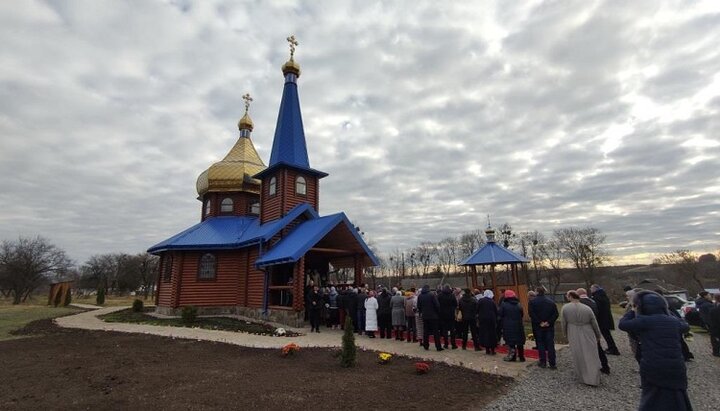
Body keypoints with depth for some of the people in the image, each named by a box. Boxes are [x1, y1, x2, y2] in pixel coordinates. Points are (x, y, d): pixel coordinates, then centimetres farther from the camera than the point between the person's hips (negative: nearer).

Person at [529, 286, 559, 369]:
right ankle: (552, 364, 9)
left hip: (538, 327, -2)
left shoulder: (532, 302, -6)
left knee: (540, 344, 8)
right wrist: (548, 322, -9)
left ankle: (543, 362, 11)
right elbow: (556, 314, -4)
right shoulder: (551, 302, 4)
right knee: (550, 344, 7)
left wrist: (540, 322, -12)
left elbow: (532, 314, -17)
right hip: (549, 326, 2)